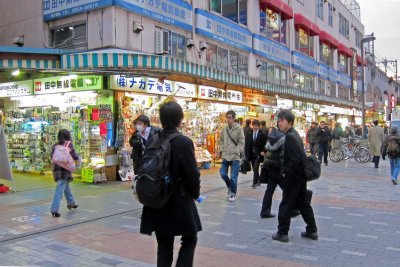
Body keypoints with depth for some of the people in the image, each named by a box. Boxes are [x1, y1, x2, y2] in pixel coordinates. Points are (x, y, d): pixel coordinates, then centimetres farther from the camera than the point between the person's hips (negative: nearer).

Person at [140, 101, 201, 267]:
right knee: (189, 239, 14)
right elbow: (192, 174, -14)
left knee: (164, 245, 14)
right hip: (180, 201, -5)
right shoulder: (184, 142, -15)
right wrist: (195, 193, 4)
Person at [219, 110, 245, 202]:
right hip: (225, 156, 5)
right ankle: (230, 187, 33)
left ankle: (233, 193, 16)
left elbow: (241, 142, -9)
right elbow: (221, 141, 15)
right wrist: (222, 150, 2)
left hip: (235, 157, -5)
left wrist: (236, 152, -17)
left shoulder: (239, 129, -8)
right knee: (223, 173, 7)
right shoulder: (224, 129, 6)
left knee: (233, 177, -1)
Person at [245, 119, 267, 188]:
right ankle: (258, 181, 26)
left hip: (258, 154, -4)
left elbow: (265, 145, -2)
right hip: (251, 154, 4)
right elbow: (246, 145, 6)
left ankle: (254, 182, -8)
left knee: (256, 168, -12)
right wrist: (246, 154, -1)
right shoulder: (249, 134, 5)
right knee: (254, 169, 12)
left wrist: (262, 152, -13)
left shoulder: (262, 134, -5)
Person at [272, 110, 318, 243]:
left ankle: (282, 233, 11)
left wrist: (285, 172, -13)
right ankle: (312, 230, 25)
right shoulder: (294, 134, 11)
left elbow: (295, 159, -25)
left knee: (286, 205, 1)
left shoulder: (290, 137, -19)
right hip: (300, 175, 9)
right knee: (303, 203, 16)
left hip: (293, 177, -9)